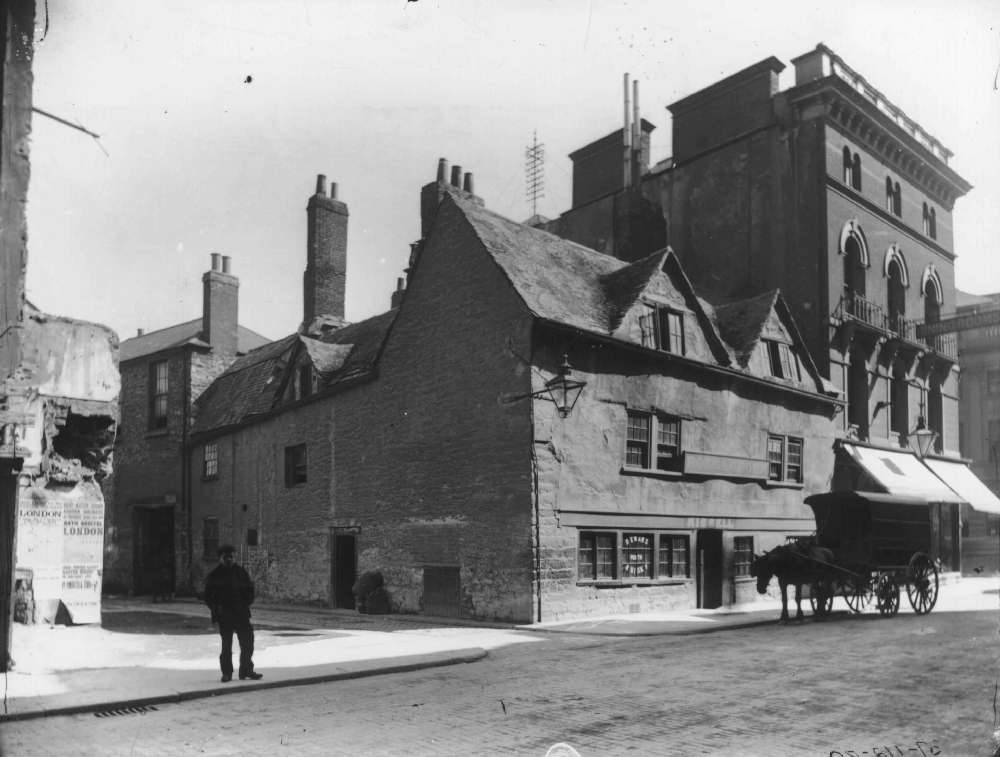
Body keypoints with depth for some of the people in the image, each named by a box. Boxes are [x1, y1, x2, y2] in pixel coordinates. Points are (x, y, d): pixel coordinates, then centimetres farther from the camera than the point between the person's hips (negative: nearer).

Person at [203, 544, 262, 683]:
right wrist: (216, 608, -10)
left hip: (241, 614, 2)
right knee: (226, 645, 2)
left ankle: (246, 670, 14)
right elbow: (208, 596, 3)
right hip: (224, 615, -2)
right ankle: (226, 673, 13)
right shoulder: (215, 575, 1)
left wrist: (246, 603, -1)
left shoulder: (241, 572, 7)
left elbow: (250, 589, 13)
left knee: (247, 642, 1)